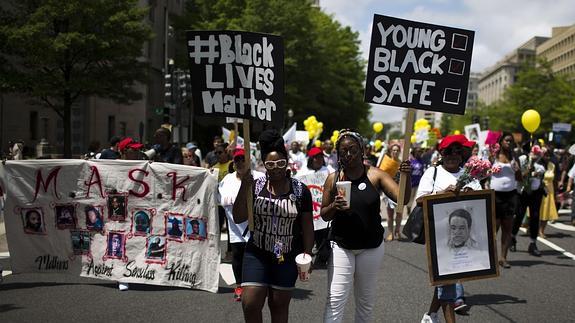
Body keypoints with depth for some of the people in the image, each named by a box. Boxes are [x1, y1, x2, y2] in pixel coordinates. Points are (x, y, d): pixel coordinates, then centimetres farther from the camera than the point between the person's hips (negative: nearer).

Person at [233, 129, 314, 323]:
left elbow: (307, 226, 2)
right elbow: (238, 218, -8)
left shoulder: (300, 191, -3)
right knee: (250, 304, -5)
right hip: (257, 254, 1)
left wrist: (307, 254, -3)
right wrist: (244, 188, -17)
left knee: (279, 306, 10)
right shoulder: (255, 187, -2)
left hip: (287, 257, 0)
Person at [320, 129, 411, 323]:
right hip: (341, 246, 0)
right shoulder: (333, 179, -1)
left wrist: (406, 177, -31)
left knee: (366, 299, 12)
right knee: (336, 299, -6)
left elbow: (402, 198, -13)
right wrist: (334, 206, -15)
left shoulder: (375, 175, -5)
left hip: (371, 247, 0)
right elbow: (324, 215, 6)